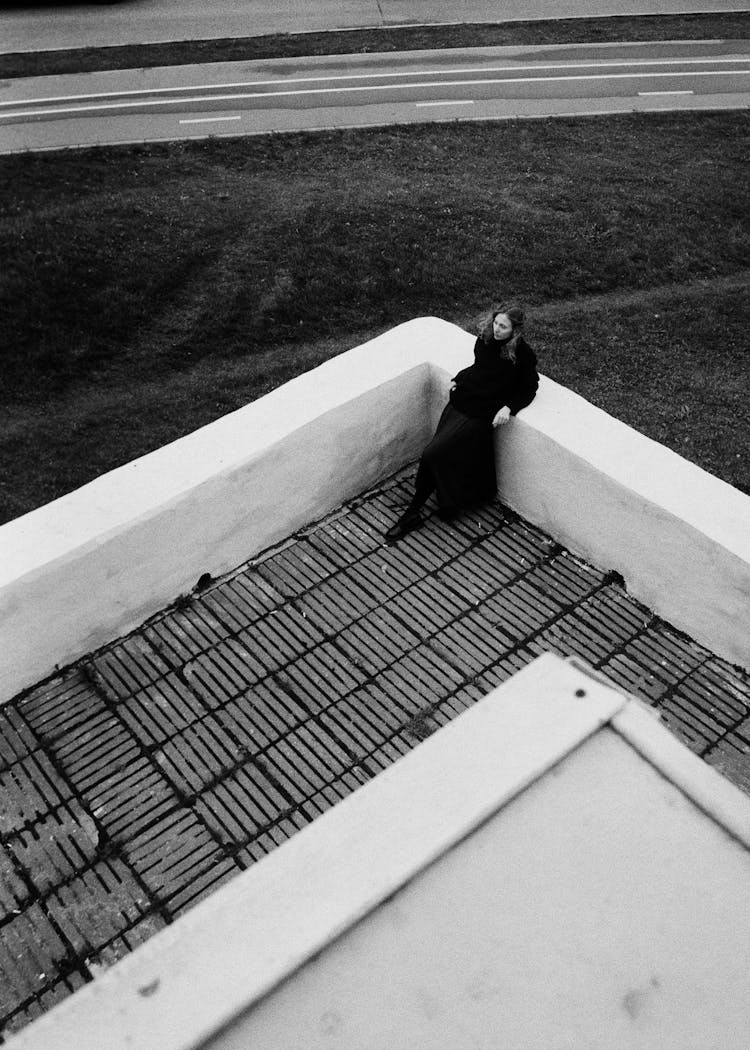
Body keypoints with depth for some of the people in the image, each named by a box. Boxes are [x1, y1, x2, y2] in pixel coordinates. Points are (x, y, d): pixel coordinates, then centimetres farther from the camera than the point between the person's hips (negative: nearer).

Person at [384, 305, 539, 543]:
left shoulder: (523, 354, -11)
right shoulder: (485, 338, 5)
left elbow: (528, 388, -1)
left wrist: (509, 407, -15)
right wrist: (459, 379, 9)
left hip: (479, 415, -6)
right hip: (459, 401, 6)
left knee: (432, 454, -14)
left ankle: (413, 513, 4)